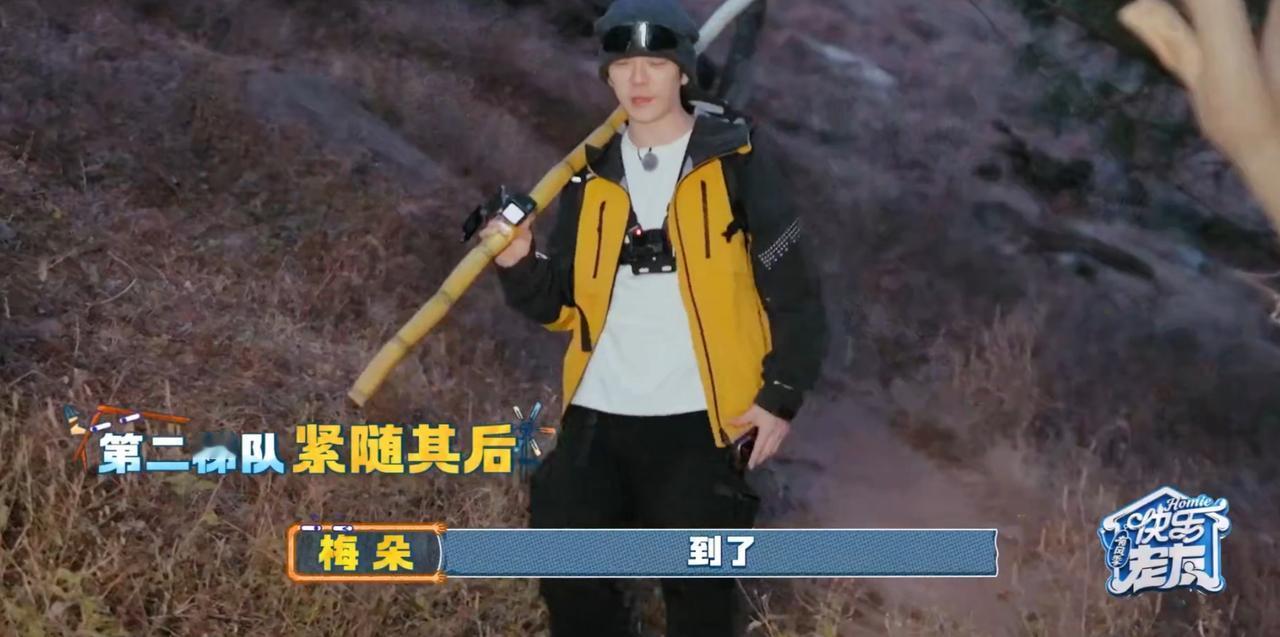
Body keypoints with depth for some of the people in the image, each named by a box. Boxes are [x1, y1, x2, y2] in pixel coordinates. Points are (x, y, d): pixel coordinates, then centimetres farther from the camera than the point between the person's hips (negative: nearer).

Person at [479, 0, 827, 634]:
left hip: (701, 420, -4)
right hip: (598, 417, 4)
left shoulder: (736, 161, -3)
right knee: (568, 577, 3)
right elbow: (564, 306, 13)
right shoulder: (592, 175, 10)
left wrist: (782, 396, -6)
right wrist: (519, 264, -7)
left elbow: (793, 292, -1)